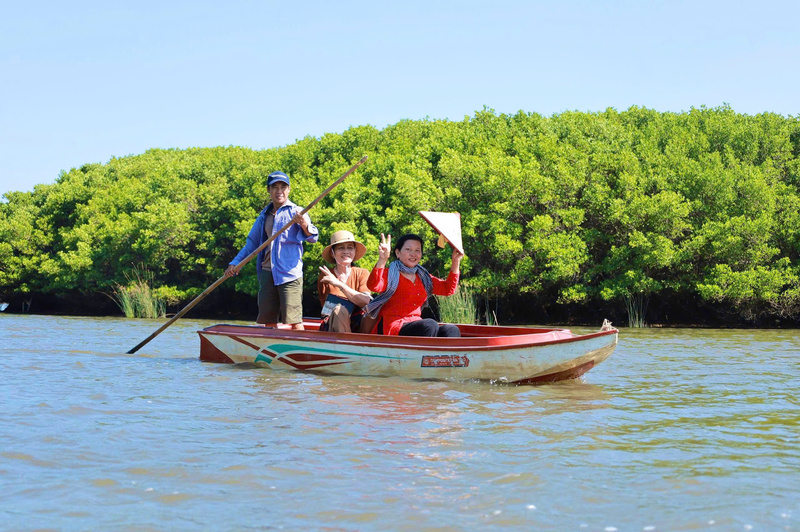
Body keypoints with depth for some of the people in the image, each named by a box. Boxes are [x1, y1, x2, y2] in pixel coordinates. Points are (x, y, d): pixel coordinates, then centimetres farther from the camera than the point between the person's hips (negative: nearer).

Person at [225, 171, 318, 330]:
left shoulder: (296, 212, 0)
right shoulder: (264, 215, 17)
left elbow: (312, 237, -14)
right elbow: (252, 242, 24)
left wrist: (305, 226, -36)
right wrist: (235, 263, 14)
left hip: (289, 273, -6)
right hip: (267, 273, 6)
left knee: (293, 320, -12)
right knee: (268, 319, 9)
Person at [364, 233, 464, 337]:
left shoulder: (422, 278, 23)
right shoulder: (390, 274, 1)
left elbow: (448, 289, 20)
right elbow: (373, 286, -20)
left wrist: (456, 261, 11)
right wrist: (382, 259, -34)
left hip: (416, 325, 7)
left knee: (451, 330, -20)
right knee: (430, 325, -33)